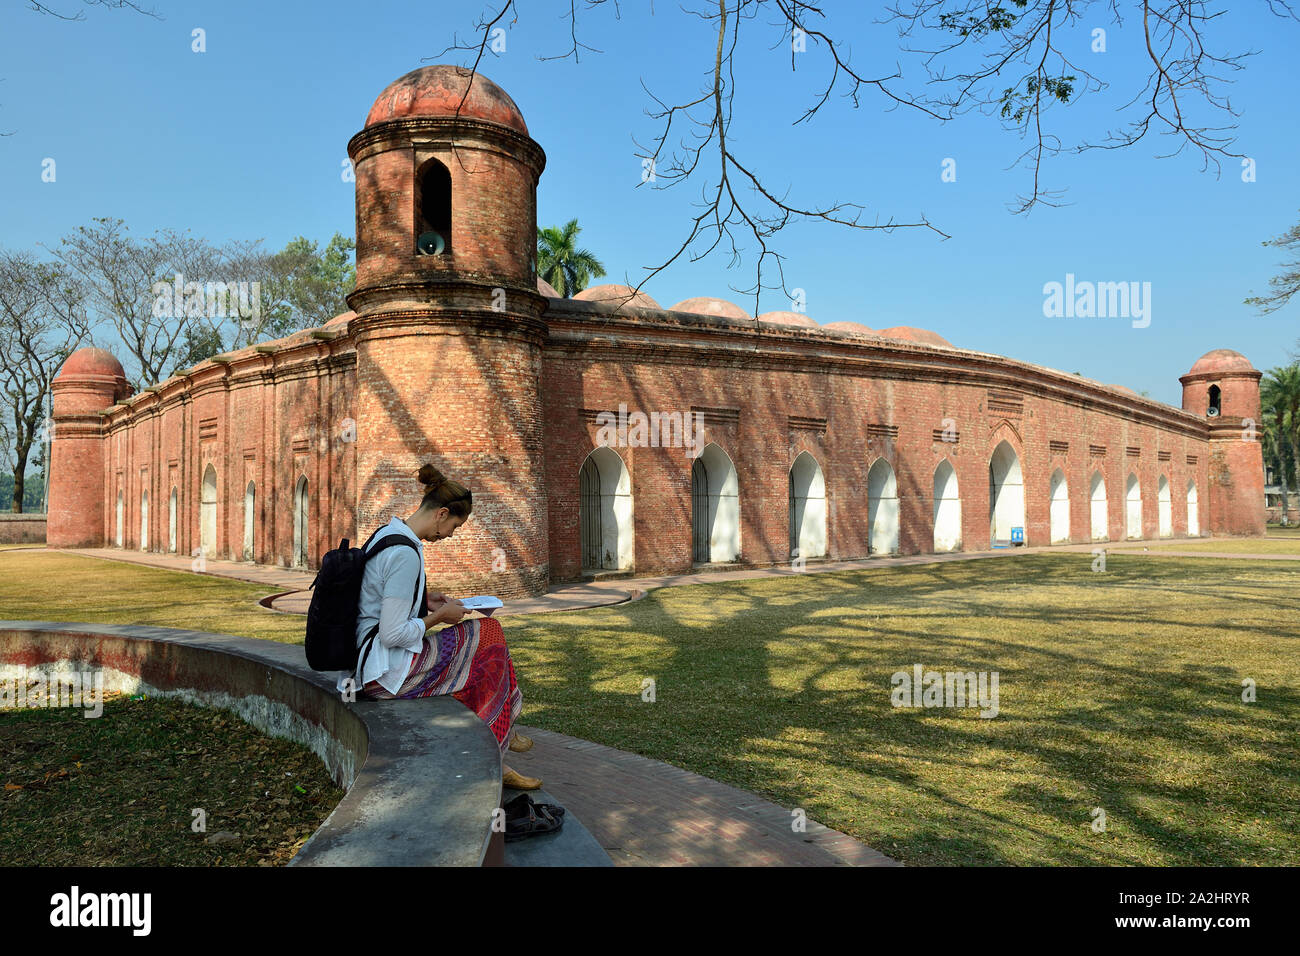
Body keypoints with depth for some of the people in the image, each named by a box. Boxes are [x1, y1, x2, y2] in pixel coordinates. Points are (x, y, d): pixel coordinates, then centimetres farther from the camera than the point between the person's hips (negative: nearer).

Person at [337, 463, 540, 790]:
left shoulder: (386, 532, 9)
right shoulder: (405, 554, -23)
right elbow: (392, 634, -24)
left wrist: (425, 600, 11)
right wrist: (439, 616, -11)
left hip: (370, 660, 10)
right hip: (388, 670, -10)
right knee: (489, 633, -2)